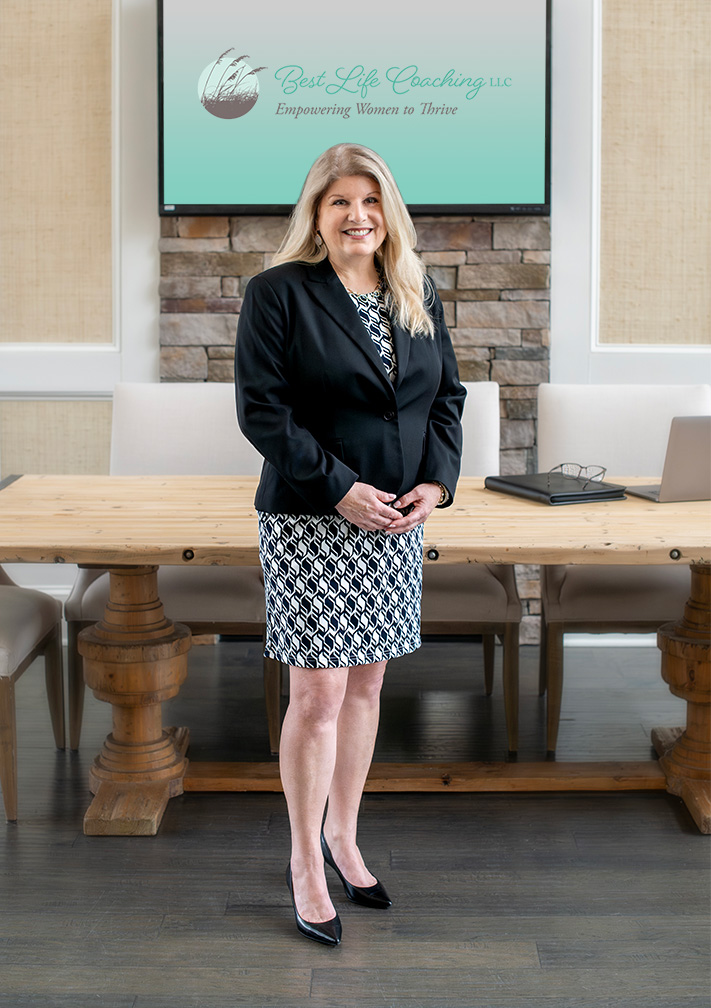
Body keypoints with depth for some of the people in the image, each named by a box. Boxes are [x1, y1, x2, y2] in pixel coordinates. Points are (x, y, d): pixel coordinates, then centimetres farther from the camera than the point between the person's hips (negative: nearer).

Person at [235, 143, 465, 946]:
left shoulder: (416, 295, 10)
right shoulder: (277, 293, -7)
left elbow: (446, 394, 12)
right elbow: (261, 410, -13)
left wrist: (435, 481, -4)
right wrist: (341, 490, -18)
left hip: (397, 520, 6)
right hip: (310, 523, -5)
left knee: (366, 685, 14)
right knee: (318, 697, -2)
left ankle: (342, 838, 31)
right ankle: (305, 865, 15)